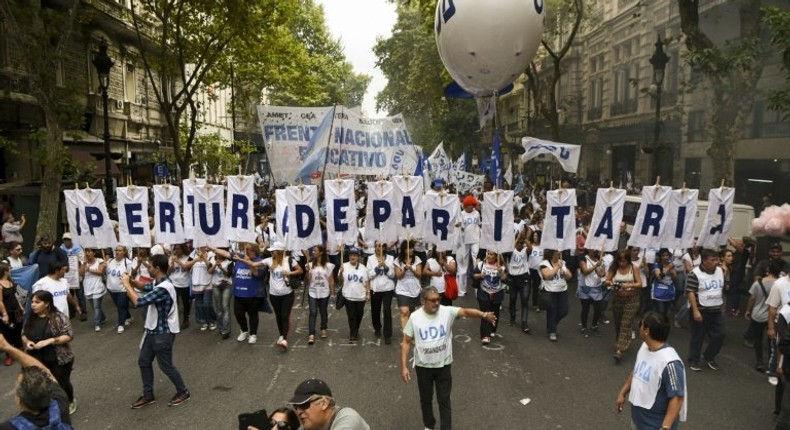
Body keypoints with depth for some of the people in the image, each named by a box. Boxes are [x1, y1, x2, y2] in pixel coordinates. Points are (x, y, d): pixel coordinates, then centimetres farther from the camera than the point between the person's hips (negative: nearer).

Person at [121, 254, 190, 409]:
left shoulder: (163, 288, -30)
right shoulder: (157, 283, 2)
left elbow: (138, 302, -31)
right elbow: (145, 288, 23)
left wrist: (126, 284, -19)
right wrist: (131, 281, 3)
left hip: (163, 333, -10)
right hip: (153, 330, 10)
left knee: (166, 366, 6)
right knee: (143, 362, 17)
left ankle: (183, 392, 25)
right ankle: (148, 395, 32)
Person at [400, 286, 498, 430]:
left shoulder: (447, 312, -13)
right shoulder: (414, 317, -12)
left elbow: (465, 311, -28)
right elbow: (406, 342, -7)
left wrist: (484, 315, -46)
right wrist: (404, 367, -9)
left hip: (443, 365, -1)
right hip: (423, 366, 1)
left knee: (444, 401, 9)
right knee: (425, 399, 20)